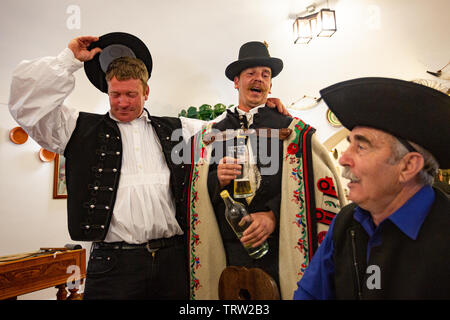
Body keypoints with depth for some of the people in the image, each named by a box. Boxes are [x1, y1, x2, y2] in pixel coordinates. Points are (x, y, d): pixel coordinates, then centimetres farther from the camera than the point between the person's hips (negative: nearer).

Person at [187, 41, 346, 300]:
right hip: (228, 251, 2)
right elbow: (197, 192, 11)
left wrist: (274, 215, -15)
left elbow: (319, 185, -4)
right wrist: (218, 180, -11)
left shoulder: (294, 130, 3)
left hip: (280, 248, -1)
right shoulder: (211, 134, 10)